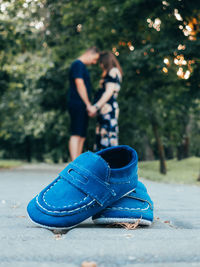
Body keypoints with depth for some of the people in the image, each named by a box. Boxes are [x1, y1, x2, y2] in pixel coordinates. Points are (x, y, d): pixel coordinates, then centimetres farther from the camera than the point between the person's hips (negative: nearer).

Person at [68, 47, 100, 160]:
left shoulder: (83, 67, 24)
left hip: (82, 107, 10)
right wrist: (88, 104, -16)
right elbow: (80, 85, -15)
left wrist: (88, 105, 18)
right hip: (77, 104, -10)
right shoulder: (78, 64, -7)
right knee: (76, 135, -14)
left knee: (82, 136, 8)